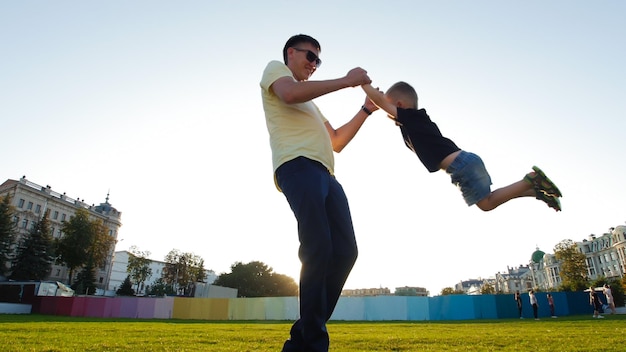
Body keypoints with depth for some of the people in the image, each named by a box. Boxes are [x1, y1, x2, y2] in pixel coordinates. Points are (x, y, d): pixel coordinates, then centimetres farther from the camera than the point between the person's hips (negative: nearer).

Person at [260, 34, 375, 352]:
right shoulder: (275, 69, 18)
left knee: (344, 251, -3)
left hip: (325, 175, 8)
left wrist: (366, 110, 27)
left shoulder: (310, 103, 40)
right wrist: (346, 80, -1)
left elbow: (336, 141, 34)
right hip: (299, 166, -8)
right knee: (319, 249, -20)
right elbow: (289, 93, -8)